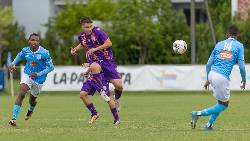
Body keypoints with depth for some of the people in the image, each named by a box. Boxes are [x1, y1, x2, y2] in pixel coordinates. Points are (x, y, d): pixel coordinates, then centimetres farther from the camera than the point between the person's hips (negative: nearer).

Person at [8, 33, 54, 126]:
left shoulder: (44, 53, -21)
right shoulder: (25, 51, -9)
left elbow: (51, 67, -17)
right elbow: (19, 56, 16)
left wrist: (38, 74, -26)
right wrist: (13, 64, 0)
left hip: (39, 79, -1)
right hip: (27, 75, 1)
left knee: (32, 100, 16)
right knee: (21, 94, -22)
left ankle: (30, 110, 56)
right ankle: (14, 118, -25)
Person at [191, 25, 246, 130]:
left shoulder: (219, 44, 16)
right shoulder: (239, 46, 3)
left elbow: (209, 63, 14)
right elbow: (241, 66, -3)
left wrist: (208, 79, 24)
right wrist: (244, 81, 11)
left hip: (212, 74, 6)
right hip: (223, 77, -6)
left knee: (222, 101, 22)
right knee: (224, 105, 8)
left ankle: (209, 124, 16)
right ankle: (199, 114, -7)